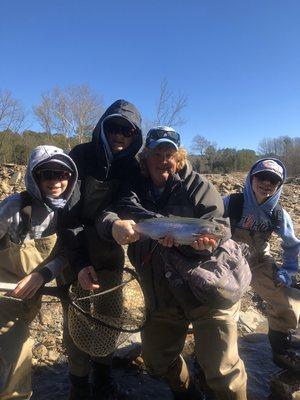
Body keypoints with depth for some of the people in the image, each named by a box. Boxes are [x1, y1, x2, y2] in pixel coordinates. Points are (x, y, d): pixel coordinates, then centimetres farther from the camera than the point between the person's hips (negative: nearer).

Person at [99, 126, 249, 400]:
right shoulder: (135, 189, 3)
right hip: (163, 295, 5)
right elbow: (106, 214, -13)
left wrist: (205, 242, -35)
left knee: (221, 370, -3)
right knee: (156, 359, 19)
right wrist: (114, 224, -36)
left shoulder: (197, 186, -5)